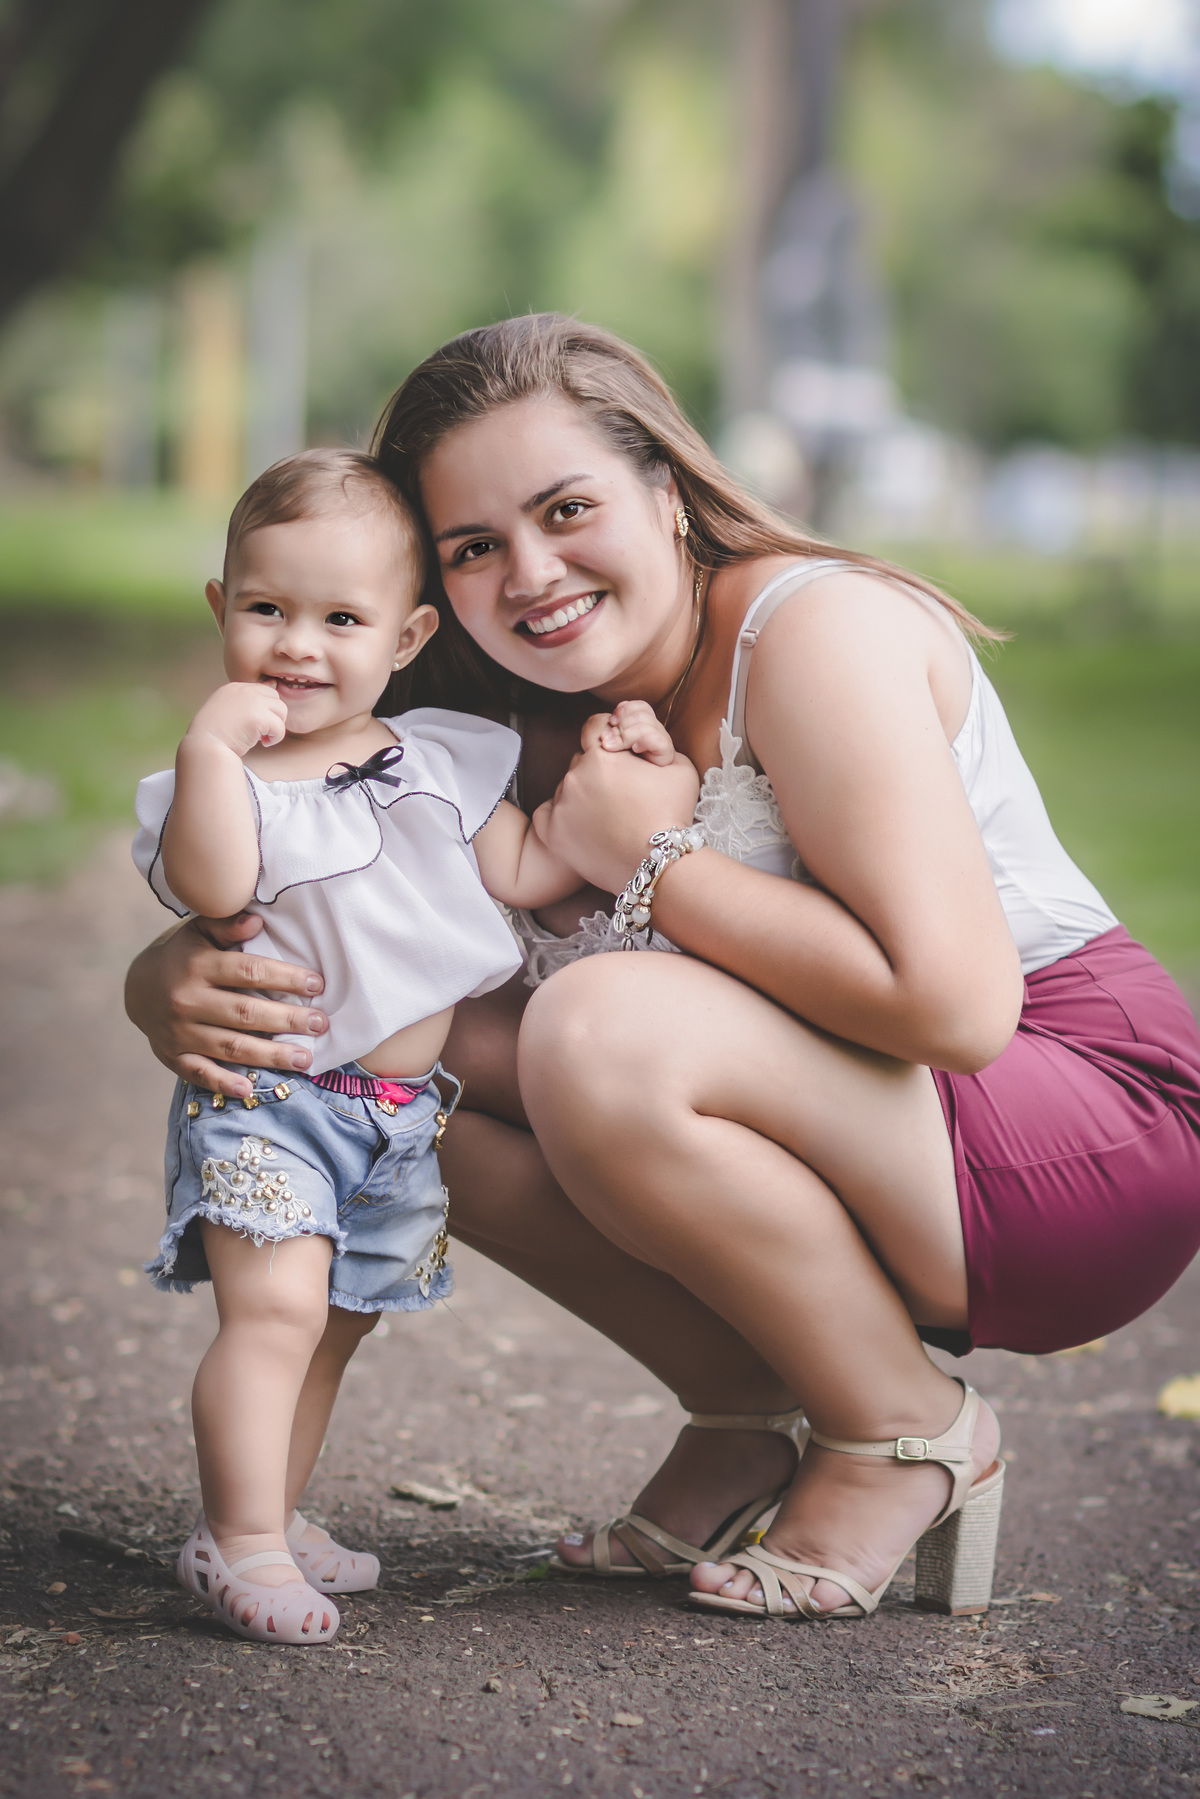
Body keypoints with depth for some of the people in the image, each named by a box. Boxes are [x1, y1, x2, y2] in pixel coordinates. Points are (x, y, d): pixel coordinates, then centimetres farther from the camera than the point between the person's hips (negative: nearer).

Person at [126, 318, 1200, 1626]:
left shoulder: (816, 627, -19)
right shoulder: (518, 742, 2)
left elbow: (953, 1005, -31)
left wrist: (659, 857, -21)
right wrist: (172, 986, -22)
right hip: (871, 1163, 7)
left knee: (601, 1036, -30)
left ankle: (907, 1434, -9)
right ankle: (740, 1420, 2)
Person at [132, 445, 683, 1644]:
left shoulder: (442, 760, 7)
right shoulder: (230, 778, -10)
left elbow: (525, 871, 10)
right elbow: (211, 889, -28)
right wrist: (211, 746, -32)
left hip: (403, 1110, 6)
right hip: (269, 1100, -6)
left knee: (338, 1321, 15)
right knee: (275, 1306, -19)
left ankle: (271, 1514, 29)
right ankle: (240, 1541, -9)